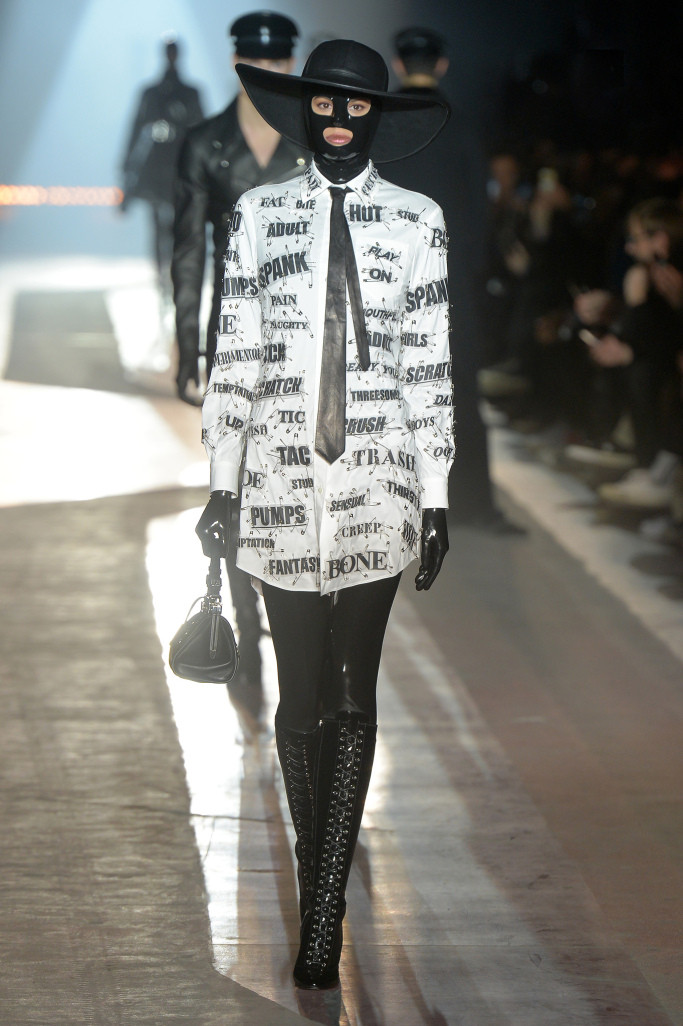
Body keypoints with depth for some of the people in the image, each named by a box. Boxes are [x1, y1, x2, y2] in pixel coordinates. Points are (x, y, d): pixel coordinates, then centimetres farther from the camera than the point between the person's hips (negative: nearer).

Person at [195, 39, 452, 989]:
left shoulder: (417, 221, 3)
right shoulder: (258, 214, 5)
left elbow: (430, 368, 3)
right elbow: (236, 355, 5)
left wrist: (436, 500, 2)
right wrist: (222, 483, 3)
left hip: (378, 487, -1)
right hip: (282, 485, 1)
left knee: (353, 698, -1)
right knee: (301, 700, 4)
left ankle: (322, 912, 3)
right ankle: (323, 892, 20)